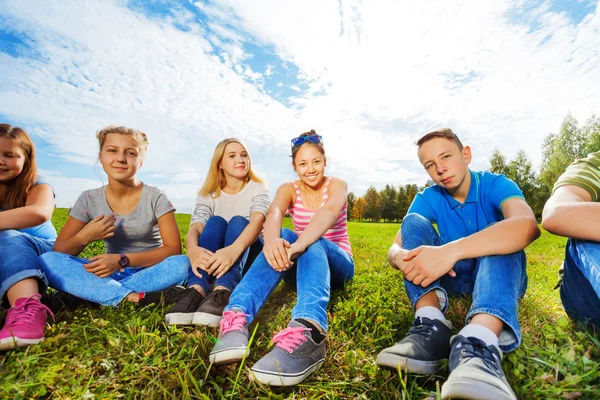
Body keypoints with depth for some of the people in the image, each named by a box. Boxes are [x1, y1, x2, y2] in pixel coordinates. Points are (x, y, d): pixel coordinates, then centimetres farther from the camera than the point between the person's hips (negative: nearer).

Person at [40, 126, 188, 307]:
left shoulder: (155, 198, -9)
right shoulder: (89, 199, 0)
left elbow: (173, 249, -14)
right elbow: (58, 252, 1)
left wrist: (122, 260, -23)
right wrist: (84, 237, -21)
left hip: (148, 272, -2)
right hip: (110, 274, 3)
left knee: (181, 265, -33)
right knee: (48, 260, -19)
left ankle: (82, 292, -23)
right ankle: (133, 297, -30)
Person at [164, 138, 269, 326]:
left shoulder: (258, 188, -7)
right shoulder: (208, 194, 0)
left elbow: (257, 221, -28)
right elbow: (194, 228, -18)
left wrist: (234, 250, -49)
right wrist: (193, 250, -43)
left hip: (249, 254, -1)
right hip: (214, 257, 2)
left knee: (238, 221, -29)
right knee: (215, 222, -25)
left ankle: (223, 293, -51)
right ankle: (196, 290, -44)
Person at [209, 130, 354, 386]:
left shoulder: (336, 185, -7)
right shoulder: (289, 189, -1)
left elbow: (330, 211, -33)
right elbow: (274, 213, -26)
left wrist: (300, 245, -53)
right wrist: (271, 240, -51)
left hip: (337, 264, -1)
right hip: (302, 263, 2)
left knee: (312, 245, -37)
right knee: (284, 238, -33)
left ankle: (308, 332, -65)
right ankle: (236, 318, -51)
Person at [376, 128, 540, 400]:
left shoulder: (496, 185, -13)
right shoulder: (427, 199, -5)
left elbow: (528, 226, -37)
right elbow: (394, 248, -15)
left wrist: (451, 251, -50)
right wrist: (403, 258, -41)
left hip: (503, 277, -2)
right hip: (454, 277, 2)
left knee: (501, 238, -32)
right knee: (414, 221, -19)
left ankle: (478, 344, -54)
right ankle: (430, 326, -36)